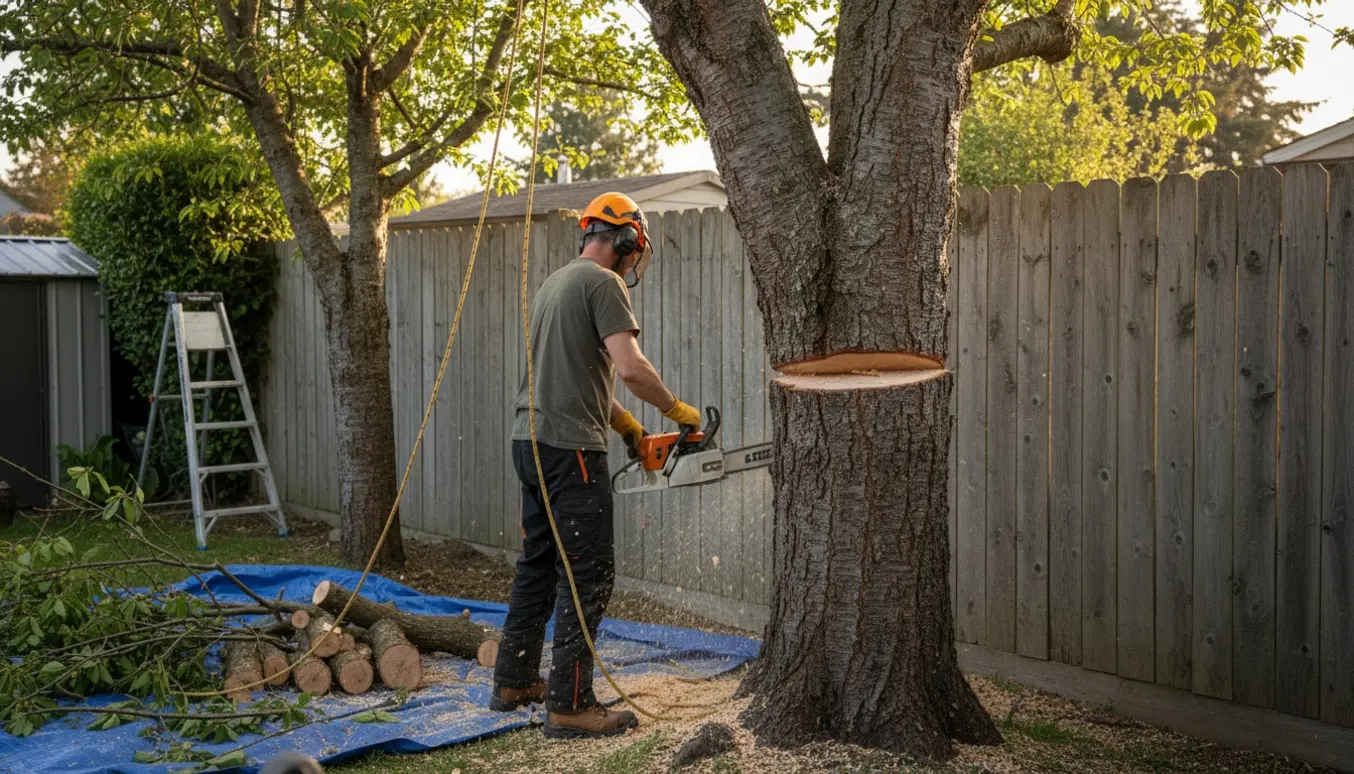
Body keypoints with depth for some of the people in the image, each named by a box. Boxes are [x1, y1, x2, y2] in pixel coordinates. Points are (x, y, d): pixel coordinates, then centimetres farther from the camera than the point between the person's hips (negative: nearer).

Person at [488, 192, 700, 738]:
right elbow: (630, 368, -21)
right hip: (571, 448, -10)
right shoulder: (604, 284, -10)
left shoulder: (552, 283, 19)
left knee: (539, 564, 18)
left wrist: (620, 419, 22)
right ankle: (569, 706, -3)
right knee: (589, 574, -5)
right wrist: (677, 411, -7)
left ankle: (513, 683, 26)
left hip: (530, 442, 10)